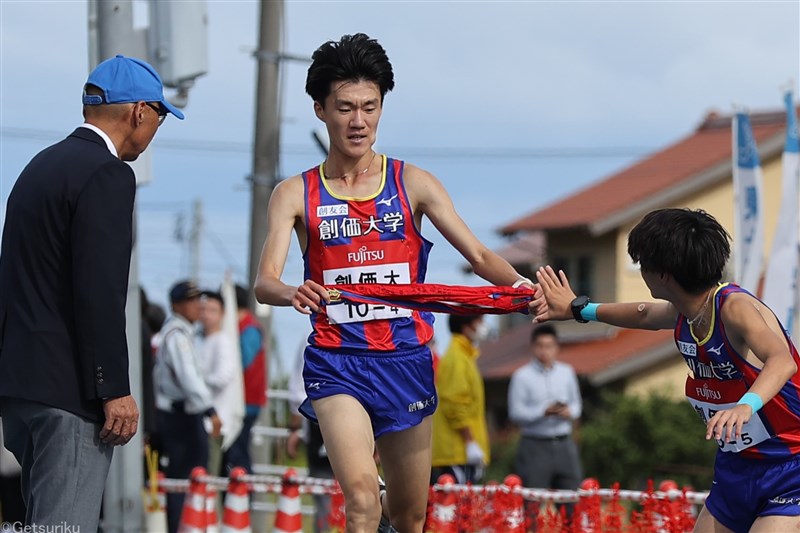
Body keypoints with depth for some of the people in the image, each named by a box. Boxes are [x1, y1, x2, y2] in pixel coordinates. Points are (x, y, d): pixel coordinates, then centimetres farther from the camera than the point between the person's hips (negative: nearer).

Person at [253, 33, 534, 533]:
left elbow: (479, 254, -1)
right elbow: (264, 282, -9)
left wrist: (518, 283, -23)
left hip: (406, 360, 2)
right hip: (336, 363, -2)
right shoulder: (295, 195, 2)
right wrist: (292, 294, -34)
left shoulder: (413, 184, 5)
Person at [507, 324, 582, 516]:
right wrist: (544, 411, -18)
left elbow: (576, 405, 16)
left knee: (571, 501, 2)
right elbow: (516, 412, -7)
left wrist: (569, 412, -7)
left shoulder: (567, 372, 12)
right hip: (535, 445, -4)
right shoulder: (522, 376, -1)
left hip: (564, 444, 4)